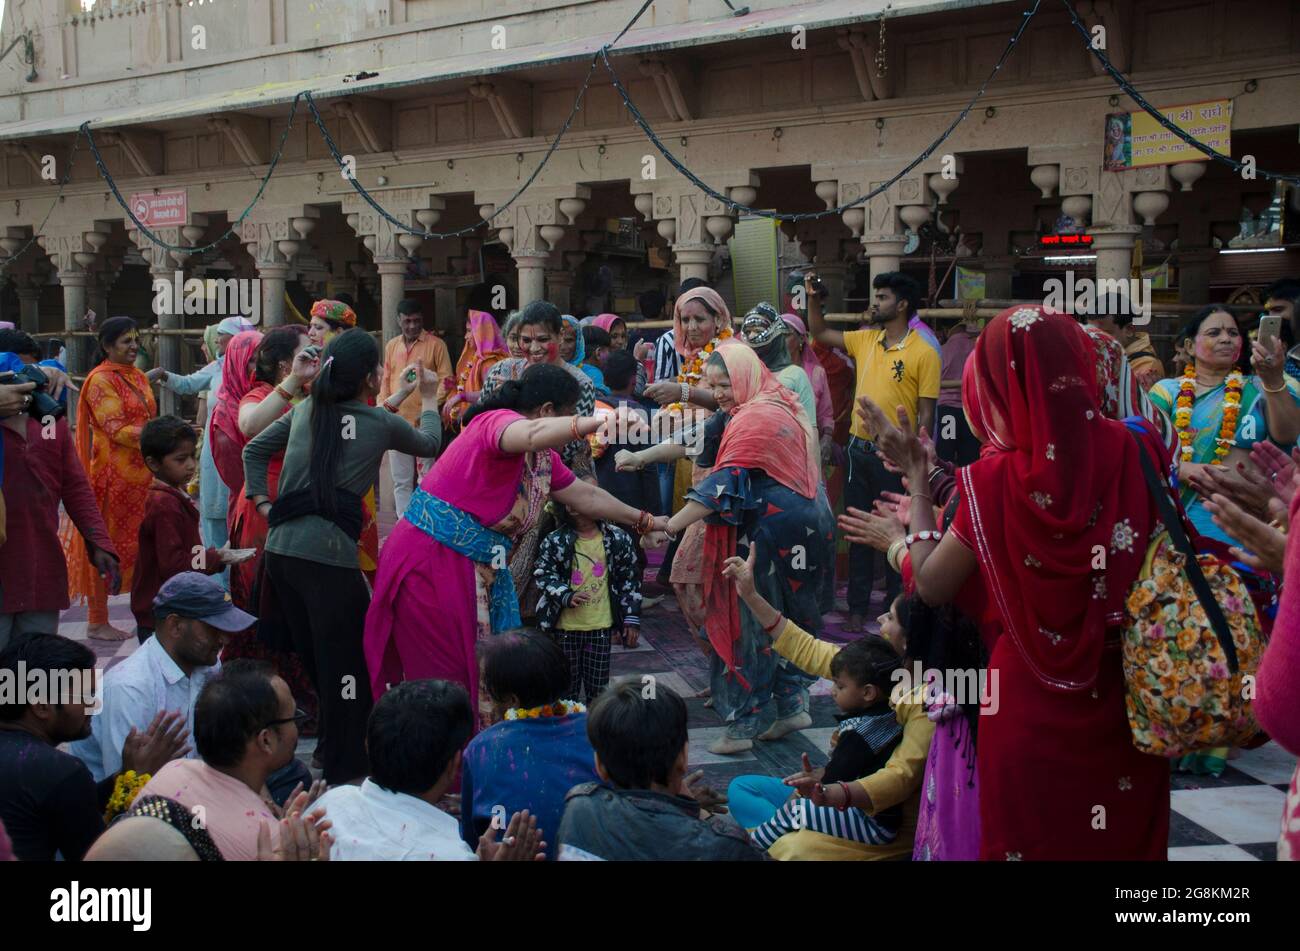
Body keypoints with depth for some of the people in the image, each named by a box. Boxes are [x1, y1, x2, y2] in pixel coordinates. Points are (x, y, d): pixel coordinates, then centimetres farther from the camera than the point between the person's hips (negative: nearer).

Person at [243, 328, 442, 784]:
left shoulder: (305, 410, 13)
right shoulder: (381, 423, 1)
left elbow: (254, 450, 17)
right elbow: (429, 443, 20)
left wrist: (265, 505, 14)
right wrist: (430, 400, 36)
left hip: (280, 549, 6)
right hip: (331, 556, -6)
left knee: (310, 659, 19)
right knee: (348, 665, 4)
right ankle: (344, 770, 10)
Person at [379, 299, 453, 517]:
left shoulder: (436, 344, 0)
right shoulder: (391, 346, 14)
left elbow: (445, 380, -4)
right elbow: (386, 382, 18)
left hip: (424, 423, -5)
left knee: (426, 478, -4)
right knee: (401, 481, 9)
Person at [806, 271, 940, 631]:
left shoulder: (924, 353, -10)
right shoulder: (865, 340, 7)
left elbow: (926, 413, -10)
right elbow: (821, 333, 17)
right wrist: (813, 296, 3)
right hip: (859, 450, 6)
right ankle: (857, 608, 21)